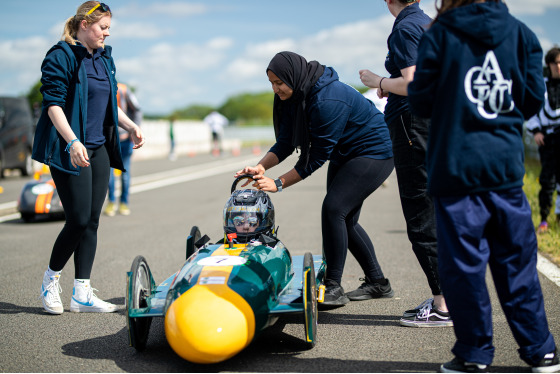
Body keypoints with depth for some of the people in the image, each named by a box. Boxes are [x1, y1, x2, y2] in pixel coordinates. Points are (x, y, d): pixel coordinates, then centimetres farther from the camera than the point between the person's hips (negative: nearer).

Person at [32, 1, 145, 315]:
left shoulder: (105, 58, 16)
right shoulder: (61, 56, -8)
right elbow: (53, 104, -15)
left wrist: (131, 126, 10)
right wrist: (72, 142, -25)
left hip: (99, 149, 7)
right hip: (71, 151, -7)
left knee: (92, 221, 4)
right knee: (79, 220, -10)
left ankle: (83, 294, 8)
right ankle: (51, 281, 14)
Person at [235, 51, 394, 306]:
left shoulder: (328, 101, -32)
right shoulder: (295, 97, -4)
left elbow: (317, 156, -28)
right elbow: (285, 143, -4)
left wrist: (279, 184, -25)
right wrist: (261, 167, -22)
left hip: (374, 152, -10)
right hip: (345, 155, 10)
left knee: (334, 208, -20)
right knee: (344, 219, 9)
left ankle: (333, 288, -13)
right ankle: (377, 283, 20)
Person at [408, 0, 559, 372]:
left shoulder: (440, 34, -4)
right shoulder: (520, 33, 4)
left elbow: (422, 101, -3)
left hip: (455, 165, -3)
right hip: (506, 164, 3)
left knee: (463, 262, 5)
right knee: (517, 258, 12)